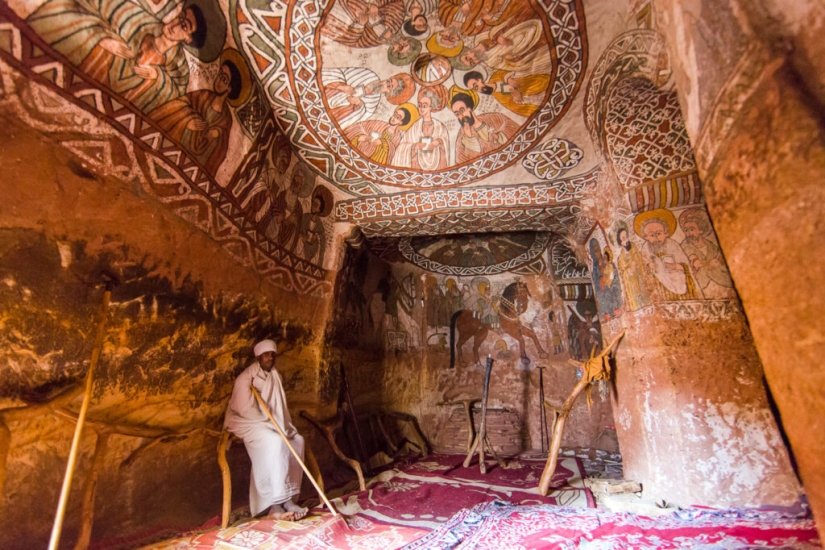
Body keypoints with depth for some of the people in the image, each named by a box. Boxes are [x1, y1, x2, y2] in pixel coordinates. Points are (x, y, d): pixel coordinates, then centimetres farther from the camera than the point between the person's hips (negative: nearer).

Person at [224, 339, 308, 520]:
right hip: (247, 423, -7)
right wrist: (271, 424, -18)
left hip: (270, 424, 7)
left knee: (297, 440, -15)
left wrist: (285, 427, -5)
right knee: (275, 442, -33)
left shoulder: (274, 377, 11)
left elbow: (280, 407, 11)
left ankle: (277, 503, -15)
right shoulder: (246, 378, -10)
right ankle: (281, 501, -29)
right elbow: (247, 410, -17)